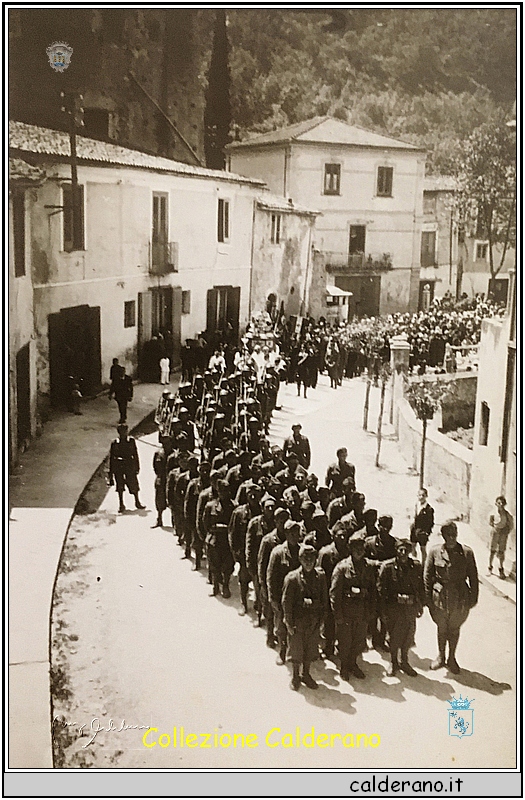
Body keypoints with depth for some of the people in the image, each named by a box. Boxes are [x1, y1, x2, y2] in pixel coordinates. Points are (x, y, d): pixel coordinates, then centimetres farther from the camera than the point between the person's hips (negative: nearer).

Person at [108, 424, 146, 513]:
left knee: (133, 484, 4)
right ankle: (121, 505, 13)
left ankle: (137, 502, 22)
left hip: (130, 465, 1)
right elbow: (111, 457, 5)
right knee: (120, 486, 3)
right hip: (118, 466, 0)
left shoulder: (131, 441, 4)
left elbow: (135, 454, 9)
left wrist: (137, 467, 6)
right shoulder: (115, 443, 1)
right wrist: (111, 472, 4)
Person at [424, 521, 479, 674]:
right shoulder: (435, 552, -7)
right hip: (440, 598, 0)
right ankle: (440, 657, 36)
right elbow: (427, 576, -1)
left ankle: (451, 658, 35)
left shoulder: (467, 552, -7)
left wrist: (473, 598, 0)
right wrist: (429, 598, -3)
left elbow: (473, 578, 1)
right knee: (441, 628, 15)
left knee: (455, 628, 15)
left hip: (461, 599, 0)